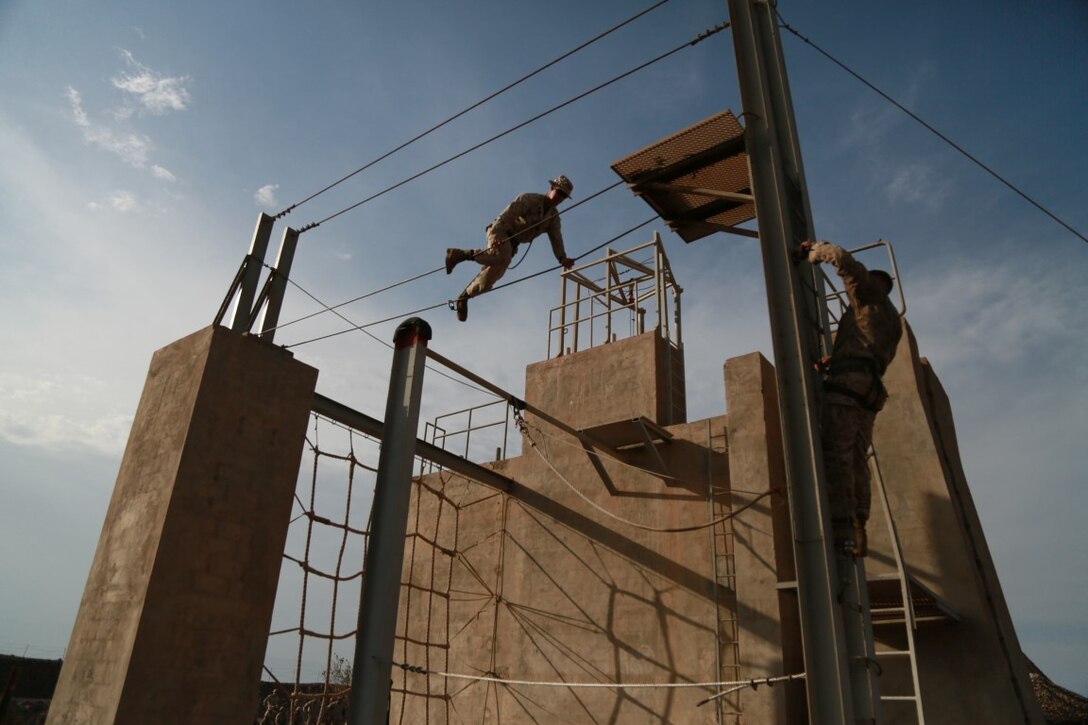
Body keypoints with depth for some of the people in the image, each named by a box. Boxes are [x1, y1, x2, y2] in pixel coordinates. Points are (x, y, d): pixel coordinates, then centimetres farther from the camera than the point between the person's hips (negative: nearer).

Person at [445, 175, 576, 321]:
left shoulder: (554, 218, 10)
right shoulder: (528, 199, -10)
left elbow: (556, 240, -1)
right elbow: (507, 215, -20)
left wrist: (562, 259, -19)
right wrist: (496, 234, -33)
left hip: (512, 242, 7)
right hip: (500, 232, -6)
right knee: (502, 259, -36)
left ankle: (463, 297, 12)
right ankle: (462, 254, -25)